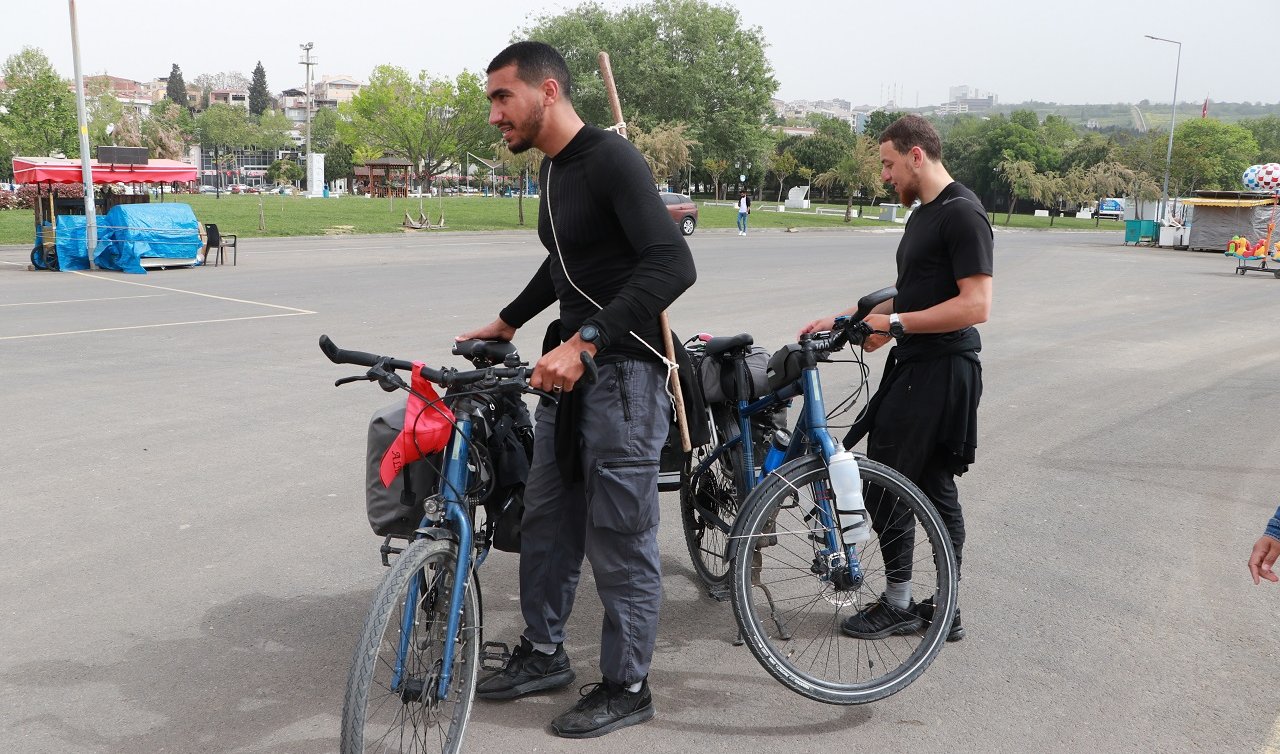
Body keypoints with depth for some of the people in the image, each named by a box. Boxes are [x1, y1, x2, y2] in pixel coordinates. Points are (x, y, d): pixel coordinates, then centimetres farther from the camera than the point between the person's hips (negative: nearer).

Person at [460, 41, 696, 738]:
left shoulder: (612, 160, -16)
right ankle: (543, 653, 34)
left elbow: (673, 263, -29)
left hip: (622, 373, -9)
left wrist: (585, 341, -36)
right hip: (569, 368, 10)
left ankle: (626, 687, 16)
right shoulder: (553, 170, 13)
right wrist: (506, 324, 28)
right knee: (545, 519, 17)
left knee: (620, 541, 1)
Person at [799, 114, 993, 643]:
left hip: (938, 373, -10)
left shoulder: (962, 213, -14)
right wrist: (844, 319, 14)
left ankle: (898, 606, 9)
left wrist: (895, 324, -20)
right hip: (918, 367, 10)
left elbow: (975, 305, -21)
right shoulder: (923, 214, 17)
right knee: (936, 488, 13)